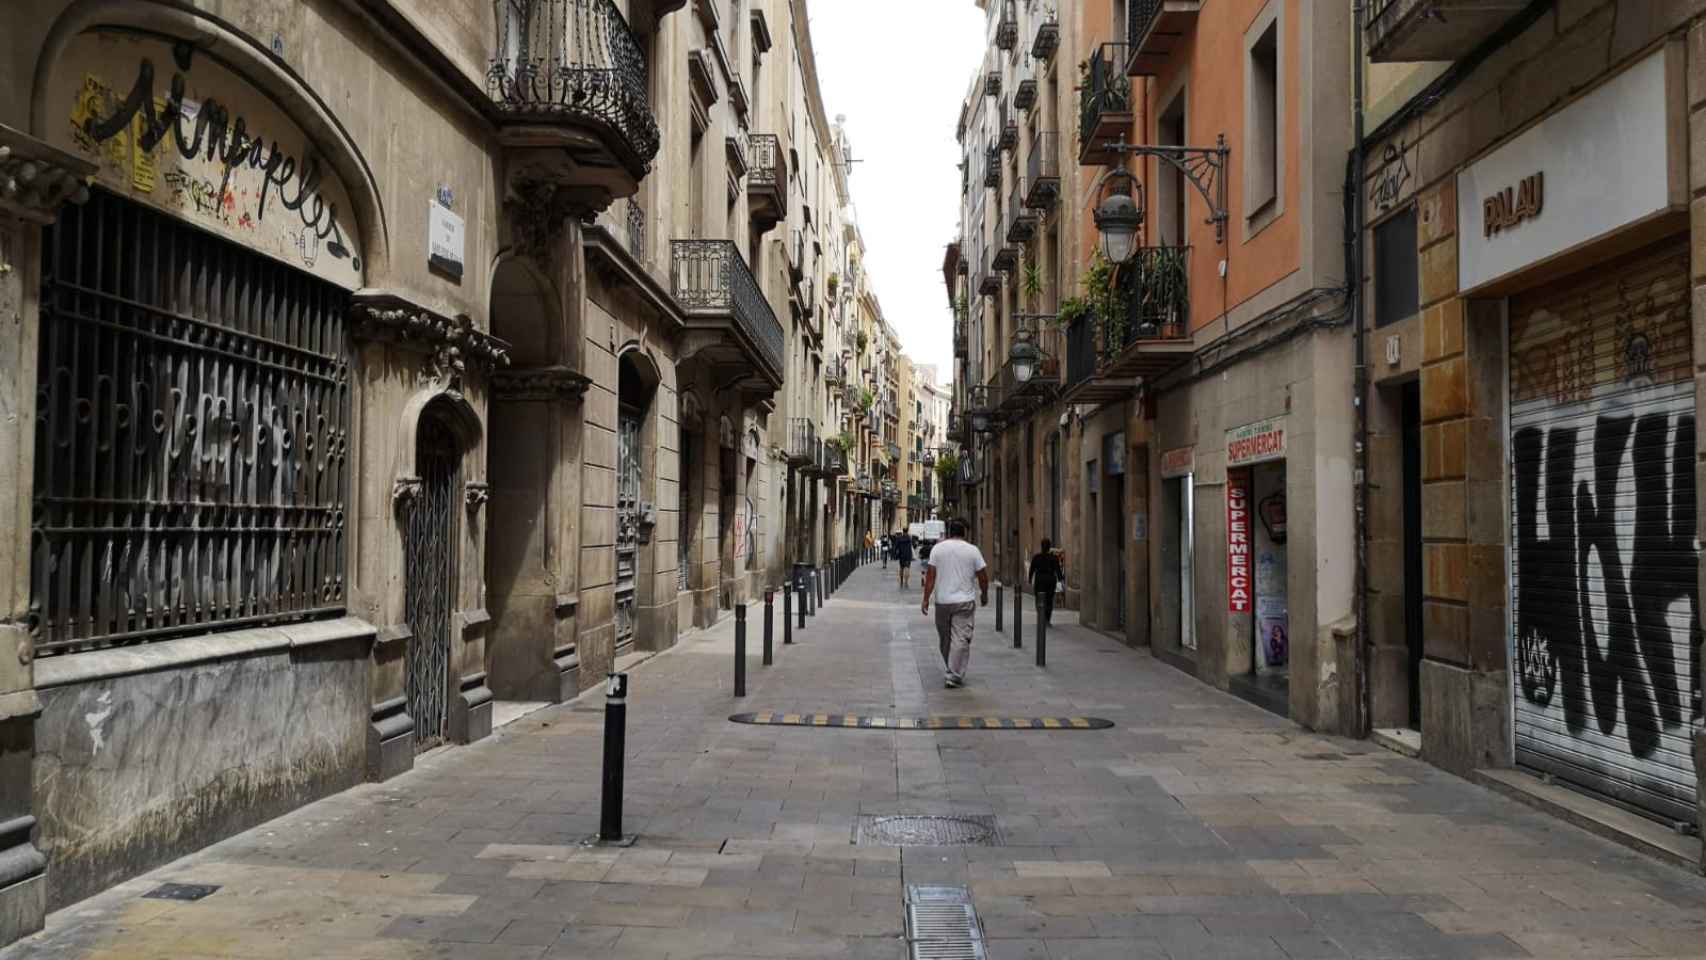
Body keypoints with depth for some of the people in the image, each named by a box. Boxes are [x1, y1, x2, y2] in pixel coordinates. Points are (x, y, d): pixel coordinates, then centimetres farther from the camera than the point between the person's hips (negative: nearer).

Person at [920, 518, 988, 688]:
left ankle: (949, 672, 27)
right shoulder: (972, 550, -1)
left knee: (945, 638, 16)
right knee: (961, 639, -2)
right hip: (965, 601, -2)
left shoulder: (938, 548, 1)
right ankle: (954, 676, -7)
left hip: (942, 601, 2)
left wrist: (926, 599, 0)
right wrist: (984, 595, 18)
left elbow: (930, 575, -3)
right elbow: (983, 576, 2)